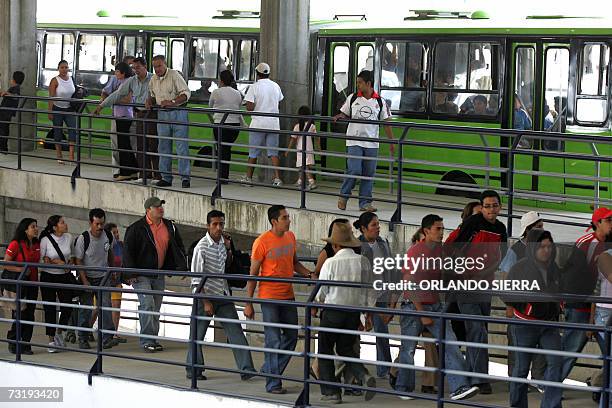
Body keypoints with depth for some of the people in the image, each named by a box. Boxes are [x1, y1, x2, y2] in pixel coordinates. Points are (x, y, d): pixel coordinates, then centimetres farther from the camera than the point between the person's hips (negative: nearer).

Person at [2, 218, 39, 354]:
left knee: (30, 314, 5)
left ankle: (25, 344, 11)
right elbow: (5, 264, -11)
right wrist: (21, 269, -21)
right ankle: (13, 342, 10)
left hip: (32, 283, 6)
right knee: (19, 314, -5)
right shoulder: (16, 244, -11)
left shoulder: (37, 245, 8)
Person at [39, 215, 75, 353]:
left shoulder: (68, 237, 1)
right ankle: (51, 340, 11)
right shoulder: (46, 240, -11)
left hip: (65, 276, 3)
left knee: (68, 307, -3)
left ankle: (59, 333, 21)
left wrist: (71, 261, -1)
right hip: (48, 276, -3)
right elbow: (40, 259, -9)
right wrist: (55, 261, -19)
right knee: (50, 309, 1)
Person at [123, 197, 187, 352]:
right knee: (147, 304, -15)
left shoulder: (170, 227, 7)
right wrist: (131, 274, -14)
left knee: (156, 308, 10)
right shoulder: (137, 228, -9)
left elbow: (178, 248, 16)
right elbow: (127, 251, -8)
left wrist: (182, 267, 4)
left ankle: (152, 339, 18)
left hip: (159, 274, 6)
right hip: (141, 274, -6)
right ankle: (147, 340, -14)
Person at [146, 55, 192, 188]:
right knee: (163, 147, 8)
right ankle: (166, 178, 15)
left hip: (178, 113, -6)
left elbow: (186, 93, -13)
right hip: (162, 115, 6)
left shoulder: (174, 75, -9)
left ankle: (185, 177, -6)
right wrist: (149, 101, 5)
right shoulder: (153, 80, 12)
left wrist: (172, 102, -24)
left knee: (182, 147, -7)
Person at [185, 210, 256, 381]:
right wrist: (206, 302, -18)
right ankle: (193, 370, 17)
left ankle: (246, 368, -5)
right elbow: (196, 278, -14)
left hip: (223, 296, 6)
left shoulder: (221, 243, 7)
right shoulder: (202, 247, -13)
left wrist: (228, 247, 7)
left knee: (235, 332, -2)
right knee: (197, 334, 4)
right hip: (205, 295, -6)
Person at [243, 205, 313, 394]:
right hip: (269, 297, -7)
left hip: (288, 296, 7)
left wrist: (310, 275, 1)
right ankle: (273, 383, 3)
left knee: (291, 336, 12)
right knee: (273, 340, -3)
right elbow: (253, 274, -10)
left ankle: (270, 370, 27)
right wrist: (248, 304, -10)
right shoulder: (262, 242, -13)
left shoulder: (290, 237, 6)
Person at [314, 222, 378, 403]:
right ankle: (364, 376, -4)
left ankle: (331, 392, 9)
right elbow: (370, 291, 4)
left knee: (325, 350, 11)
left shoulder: (330, 263, -15)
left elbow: (320, 293, -7)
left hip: (332, 312, -4)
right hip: (355, 312, 4)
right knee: (346, 349, 20)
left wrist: (319, 301, 17)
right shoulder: (363, 262, -3)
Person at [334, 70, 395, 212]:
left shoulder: (379, 102, 3)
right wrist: (339, 117, -9)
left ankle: (365, 203, 10)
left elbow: (386, 122, 7)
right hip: (354, 142, -1)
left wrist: (392, 142, 5)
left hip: (372, 143, 1)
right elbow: (345, 114, 15)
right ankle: (343, 196, 9)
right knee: (354, 170, -12)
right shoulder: (353, 98, 5)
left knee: (369, 173, 3)